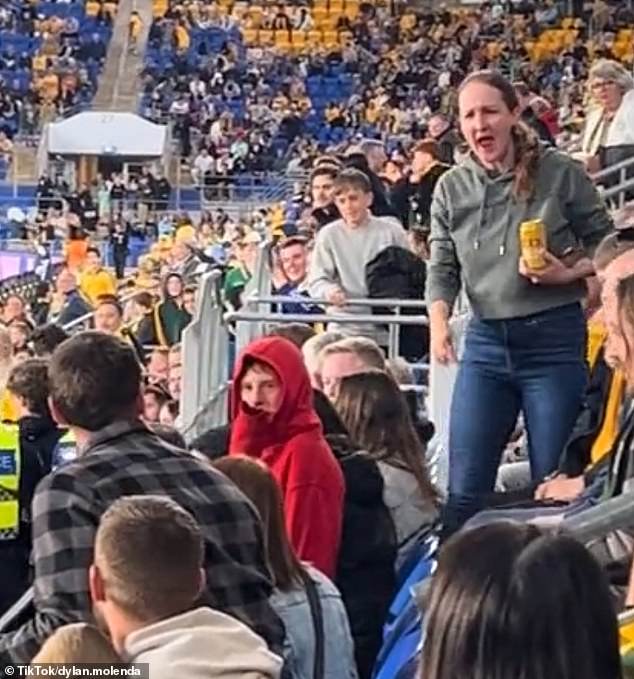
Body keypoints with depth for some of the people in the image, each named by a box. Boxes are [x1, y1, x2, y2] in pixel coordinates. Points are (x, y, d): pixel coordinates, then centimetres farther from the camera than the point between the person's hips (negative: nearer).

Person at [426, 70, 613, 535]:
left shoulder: (559, 173, -5)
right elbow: (442, 269, 4)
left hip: (554, 338, -3)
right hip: (486, 342, 3)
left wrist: (568, 273, -16)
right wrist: (439, 322, -13)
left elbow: (605, 243, 2)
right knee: (465, 488, 4)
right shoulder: (452, 188, 5)